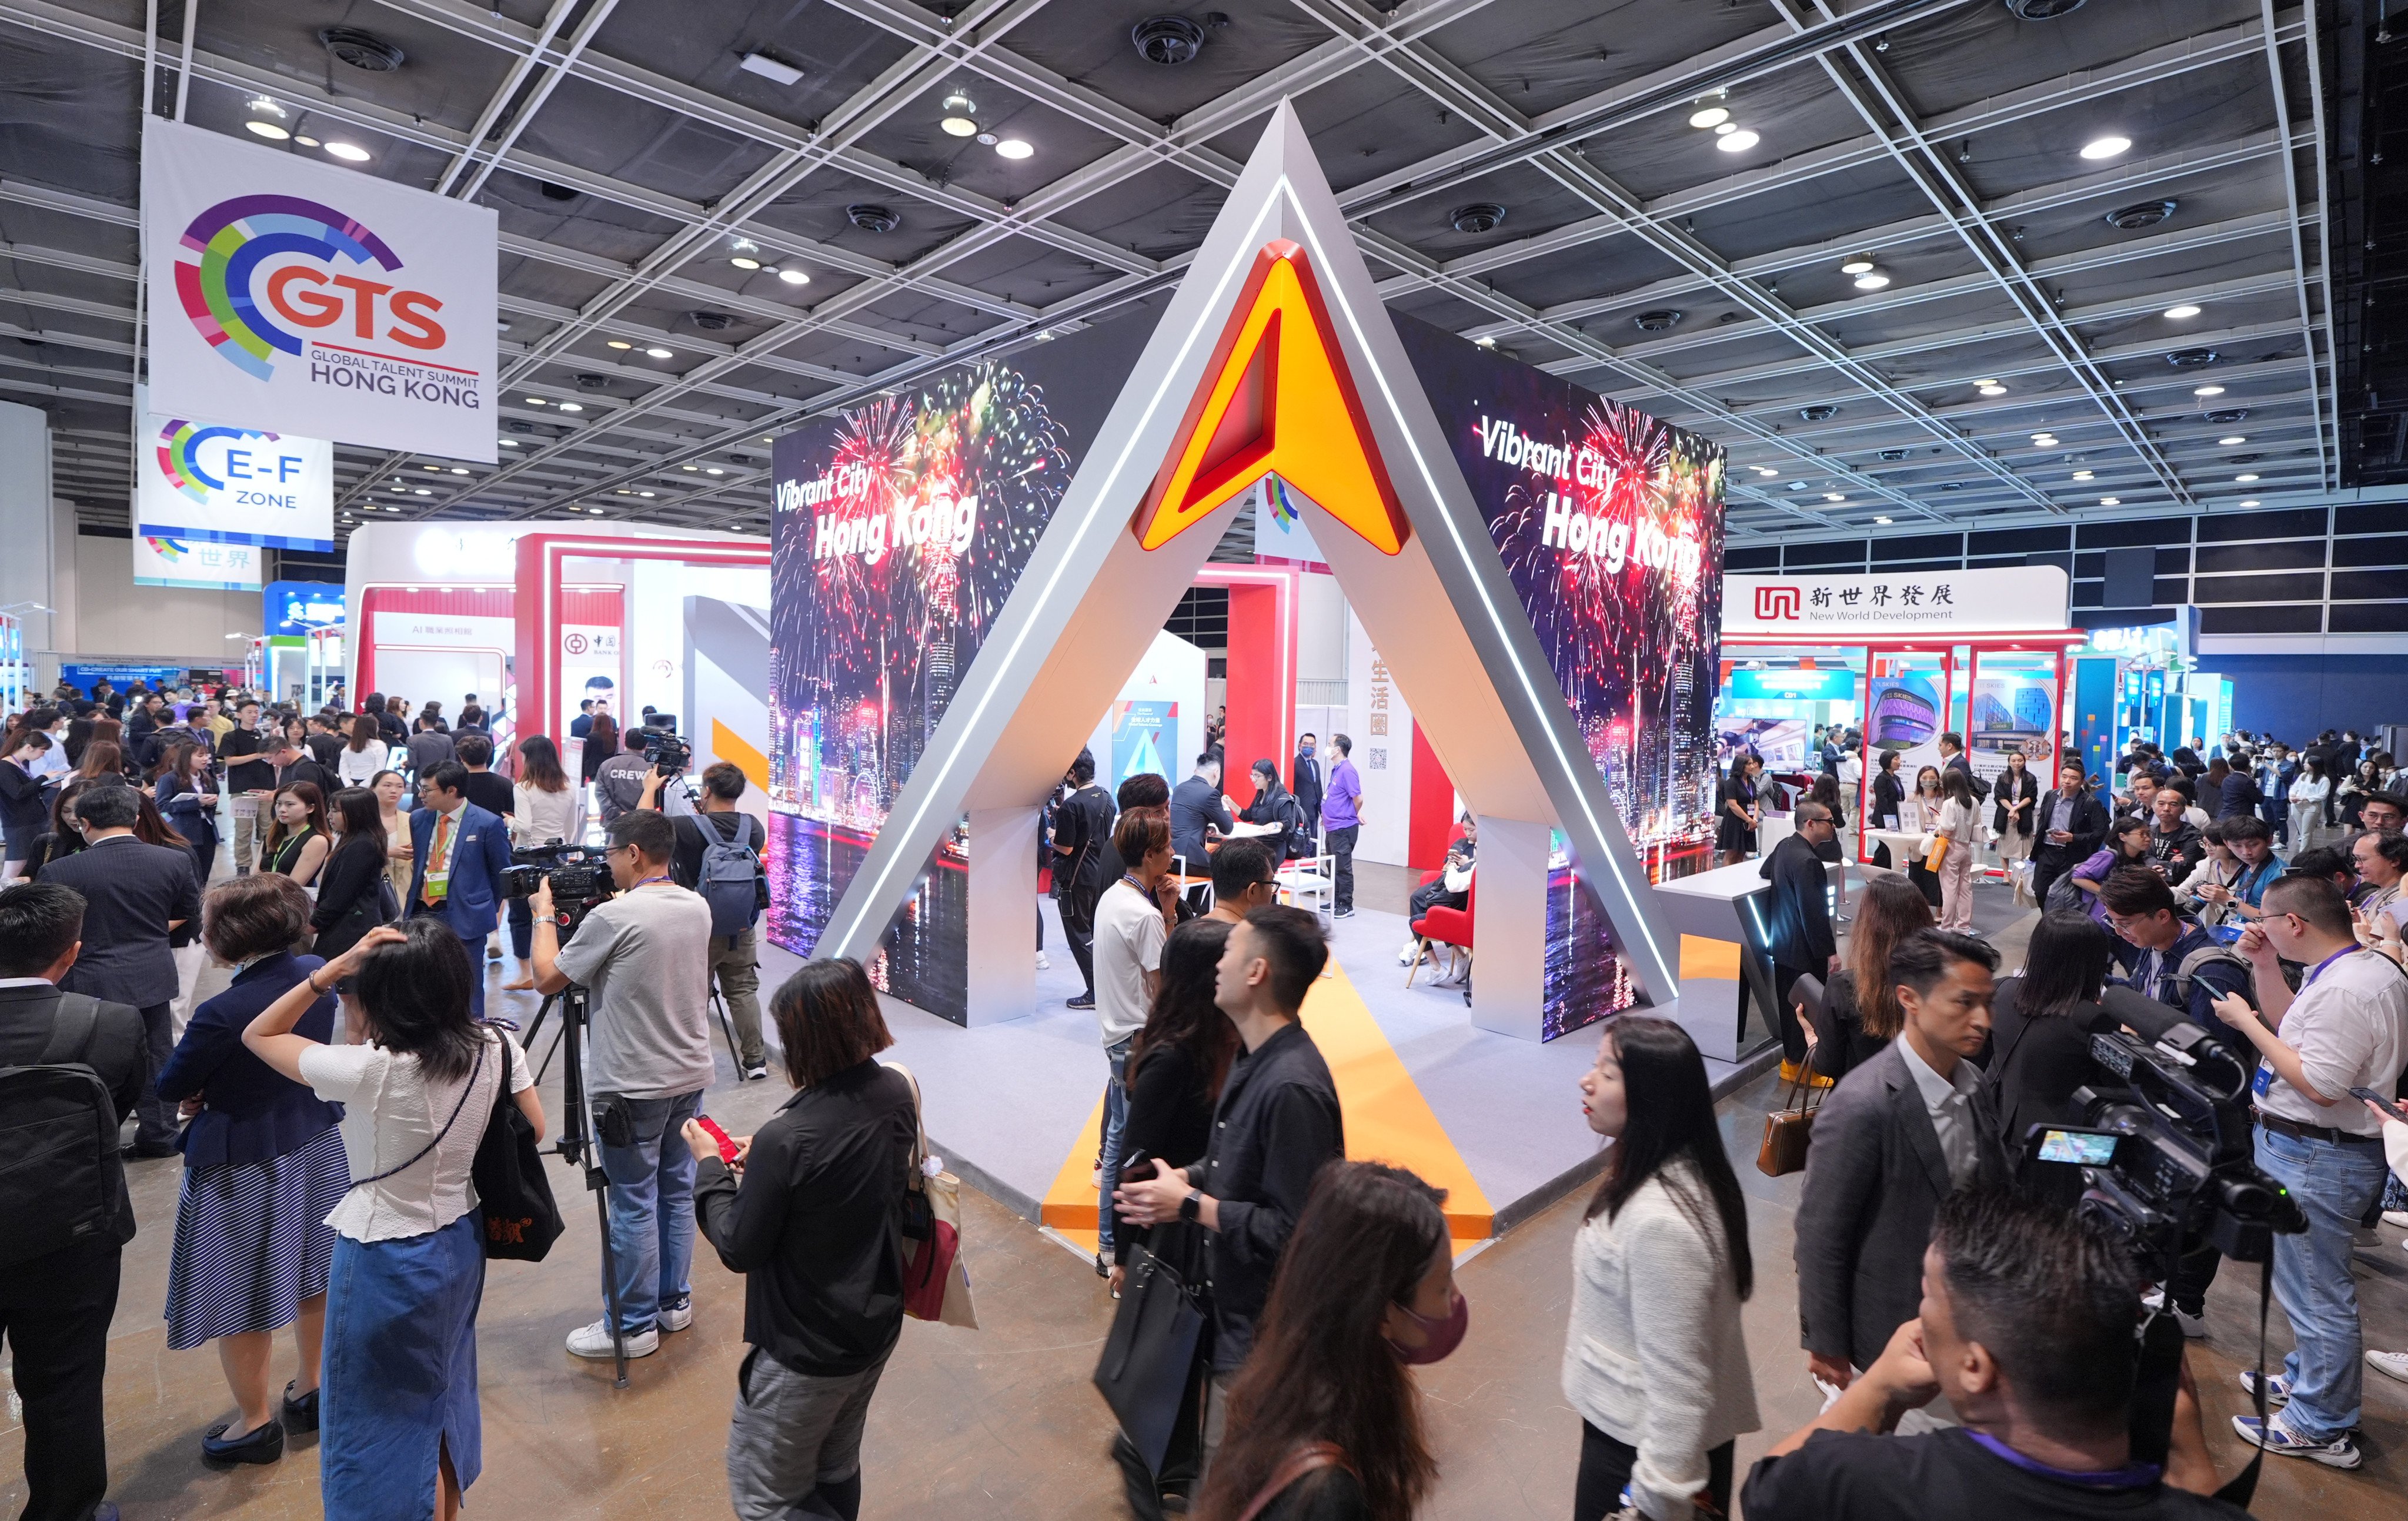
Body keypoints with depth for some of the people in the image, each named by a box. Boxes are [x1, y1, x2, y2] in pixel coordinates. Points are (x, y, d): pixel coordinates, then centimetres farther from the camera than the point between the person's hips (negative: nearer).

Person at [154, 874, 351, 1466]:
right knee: (312, 1270, 22)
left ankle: (256, 1422, 29)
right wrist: (219, 1087, 1)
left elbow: (168, 1089, -13)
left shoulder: (223, 1013, -28)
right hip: (316, 1149, 7)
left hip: (243, 1168, -7)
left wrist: (201, 1089, 6)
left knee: (240, 1296, 13)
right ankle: (311, 1390, 40)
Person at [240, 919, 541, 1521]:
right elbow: (533, 1131, -3)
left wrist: (332, 969, -21)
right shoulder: (496, 1047, -14)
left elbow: (257, 1035, -11)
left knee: (382, 1424, 16)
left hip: (386, 1265, -6)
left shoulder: (368, 1070, -27)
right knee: (441, 1396, 28)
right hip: (460, 1243, 6)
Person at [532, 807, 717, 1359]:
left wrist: (544, 914, 5)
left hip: (633, 1087, -7)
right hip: (690, 1076, 7)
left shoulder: (614, 917, -19)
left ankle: (633, 1325, 17)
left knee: (634, 1205, 5)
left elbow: (547, 978, -7)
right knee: (677, 1189, 17)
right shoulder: (698, 908, 3)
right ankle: (674, 1301, 31)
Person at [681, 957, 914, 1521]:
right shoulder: (896, 1093, -10)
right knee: (836, 1474, 27)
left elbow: (739, 1250, -17)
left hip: (807, 1351, -7)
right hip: (878, 1324, 8)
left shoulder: (787, 1140, -32)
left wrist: (710, 1167, -4)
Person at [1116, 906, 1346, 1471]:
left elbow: (1293, 1231, -27)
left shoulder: (1291, 1087, -29)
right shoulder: (1252, 1062, 2)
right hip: (1232, 1308, 9)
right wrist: (1185, 1178, 0)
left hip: (1260, 1334, -9)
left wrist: (1190, 1205, -21)